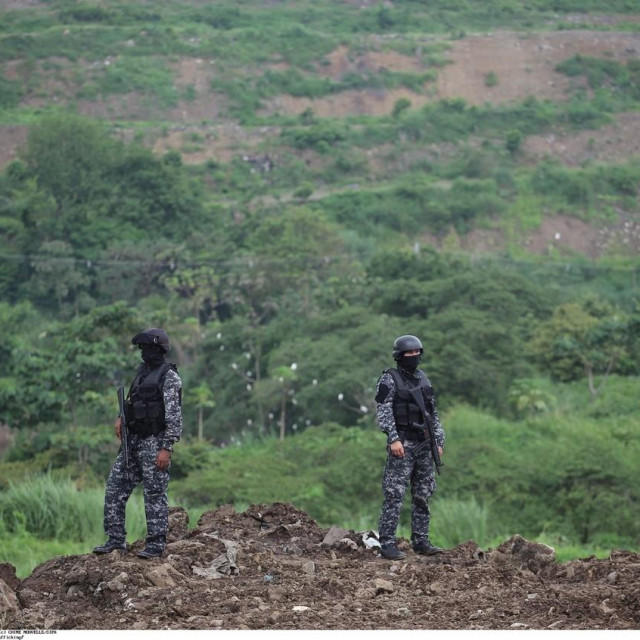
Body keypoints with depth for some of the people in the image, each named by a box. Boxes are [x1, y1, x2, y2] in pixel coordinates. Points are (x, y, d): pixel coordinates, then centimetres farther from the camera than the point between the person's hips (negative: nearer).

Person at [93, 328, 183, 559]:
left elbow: (174, 416, -16)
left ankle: (156, 544, 3)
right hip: (132, 440, 9)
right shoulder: (142, 371, 15)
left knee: (155, 494, -4)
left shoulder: (169, 377, -11)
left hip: (154, 442, -9)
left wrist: (166, 448, -21)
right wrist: (121, 418, 6)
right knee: (115, 488, 7)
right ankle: (116, 540, 12)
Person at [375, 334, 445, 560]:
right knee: (394, 495, -9)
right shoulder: (389, 379, -4)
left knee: (423, 496, 8)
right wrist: (393, 438, -22)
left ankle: (421, 541, 15)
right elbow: (383, 412, -13)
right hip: (402, 444, -7)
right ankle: (387, 544, -9)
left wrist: (439, 442, 12)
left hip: (424, 444, 7)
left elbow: (433, 414, 19)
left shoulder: (423, 380, 15)